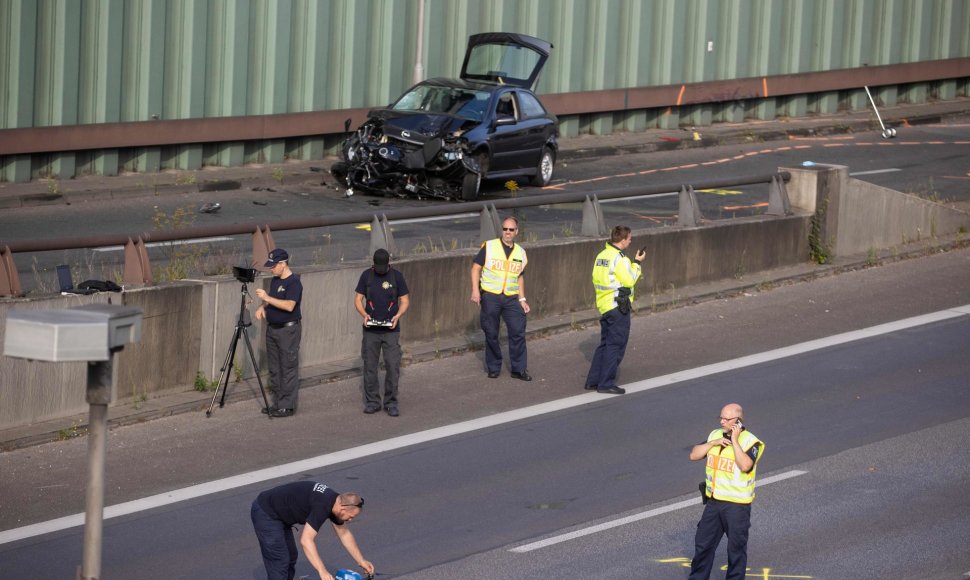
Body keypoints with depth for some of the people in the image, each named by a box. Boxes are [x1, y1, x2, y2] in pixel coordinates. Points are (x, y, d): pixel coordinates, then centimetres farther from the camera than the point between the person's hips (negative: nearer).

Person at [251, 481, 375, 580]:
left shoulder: (335, 502, 1)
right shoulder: (322, 506, -29)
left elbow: (344, 534, 16)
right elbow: (306, 540, -36)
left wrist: (361, 561, 17)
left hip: (278, 514, 10)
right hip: (265, 513, -10)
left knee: (290, 557, 16)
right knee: (280, 561, -11)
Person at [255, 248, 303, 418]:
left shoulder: (294, 283, -16)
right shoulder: (275, 280, 12)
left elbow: (289, 305, -26)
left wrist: (268, 298, -26)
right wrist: (262, 307, 3)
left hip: (288, 330, -9)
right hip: (272, 328, 9)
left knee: (288, 369, -5)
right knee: (274, 369, 12)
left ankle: (287, 406, -2)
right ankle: (277, 403, 19)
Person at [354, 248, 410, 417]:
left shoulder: (397, 276, 0)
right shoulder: (367, 275, 2)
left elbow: (405, 301, 4)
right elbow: (358, 299, 5)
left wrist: (397, 316, -14)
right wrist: (364, 314, -14)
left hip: (391, 329, -1)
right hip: (371, 329, 1)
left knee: (393, 366, -5)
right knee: (370, 366, 4)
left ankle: (391, 403, 5)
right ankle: (372, 401, 15)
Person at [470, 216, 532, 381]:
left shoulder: (520, 252, 11)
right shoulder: (489, 247, -2)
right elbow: (476, 268, -2)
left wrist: (522, 299, 12)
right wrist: (475, 290, -13)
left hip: (511, 298, 3)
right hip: (490, 296, -3)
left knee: (518, 332, -6)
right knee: (491, 334, 3)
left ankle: (519, 369, 3)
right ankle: (493, 368, 17)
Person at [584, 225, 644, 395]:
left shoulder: (601, 256, 11)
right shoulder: (619, 258, -16)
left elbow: (596, 279, 14)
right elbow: (629, 280, -16)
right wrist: (637, 263, -4)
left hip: (604, 305, 9)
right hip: (618, 306, -9)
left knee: (605, 344, 17)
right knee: (615, 346, -4)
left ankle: (593, 381, 17)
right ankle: (606, 383, -4)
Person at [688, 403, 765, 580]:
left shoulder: (750, 441, -14)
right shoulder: (715, 435, 6)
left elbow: (745, 465, -30)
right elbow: (694, 455, 2)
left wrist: (735, 440, -26)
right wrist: (713, 443, -12)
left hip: (737, 504, -6)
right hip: (714, 501, 6)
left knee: (736, 547, 5)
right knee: (703, 542, 11)